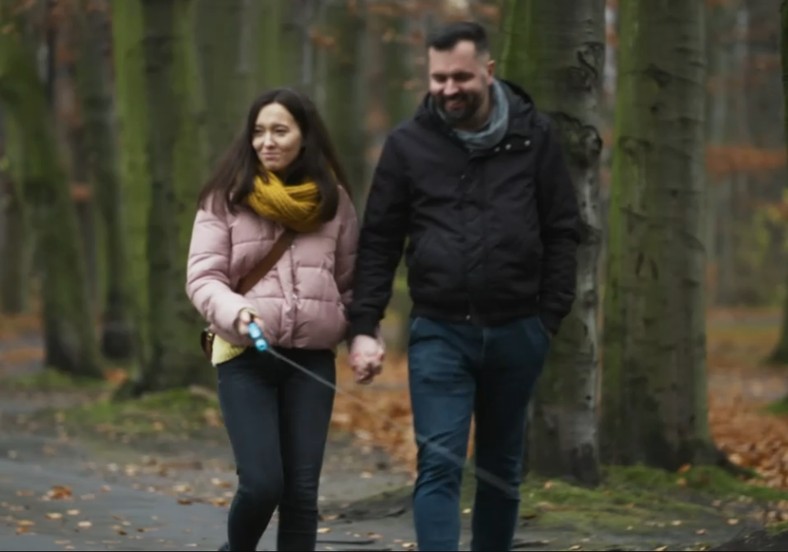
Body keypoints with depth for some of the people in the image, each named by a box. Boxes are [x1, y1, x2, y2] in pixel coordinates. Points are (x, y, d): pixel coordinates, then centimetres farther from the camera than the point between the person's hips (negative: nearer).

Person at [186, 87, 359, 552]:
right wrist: (235, 312, -22)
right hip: (245, 357, -2)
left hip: (312, 358, 2)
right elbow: (203, 276, -4)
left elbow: (352, 279, 13)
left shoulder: (333, 200, 8)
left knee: (302, 489, -1)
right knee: (262, 483, -10)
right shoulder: (227, 198, 1)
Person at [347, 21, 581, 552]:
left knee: (502, 468, 13)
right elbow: (379, 243, 4)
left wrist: (551, 318, -2)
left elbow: (562, 231, 5)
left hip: (515, 332, 1)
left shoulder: (533, 135, 2)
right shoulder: (408, 144, 1)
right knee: (439, 465, -10)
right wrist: (364, 327, -4)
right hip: (439, 333, -1)